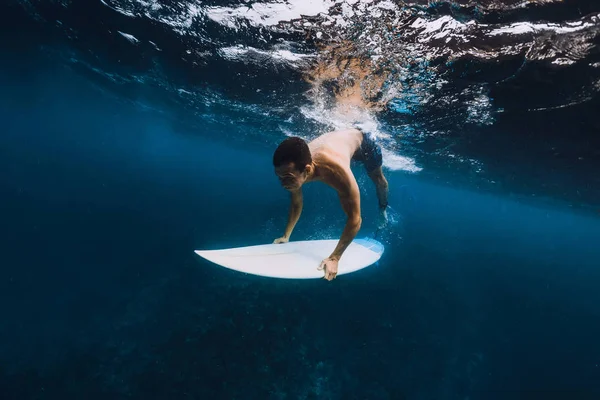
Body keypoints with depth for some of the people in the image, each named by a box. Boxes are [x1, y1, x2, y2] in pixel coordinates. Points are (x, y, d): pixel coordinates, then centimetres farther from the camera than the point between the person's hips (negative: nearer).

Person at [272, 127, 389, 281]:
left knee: (379, 181, 25)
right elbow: (296, 205, -16)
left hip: (362, 140, -3)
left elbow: (355, 219, -44)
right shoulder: (294, 166, -35)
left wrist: (334, 258, -42)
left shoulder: (336, 171, -53)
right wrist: (286, 236, -13)